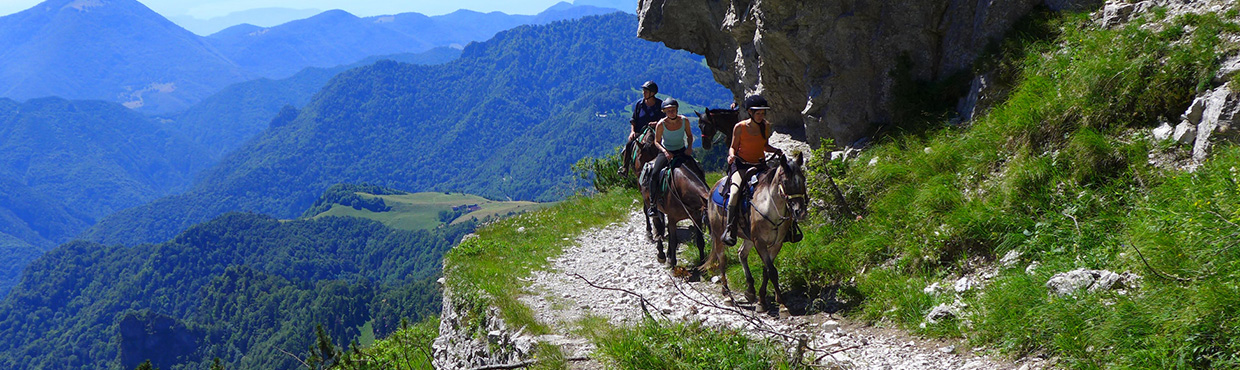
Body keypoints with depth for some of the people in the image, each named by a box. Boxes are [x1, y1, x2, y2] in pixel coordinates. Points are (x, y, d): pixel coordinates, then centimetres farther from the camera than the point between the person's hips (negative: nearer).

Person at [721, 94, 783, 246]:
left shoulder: (766, 126, 6)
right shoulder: (740, 127, -6)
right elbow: (733, 147, 3)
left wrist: (777, 151, 1)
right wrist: (731, 155, -19)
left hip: (760, 165, 5)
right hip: (741, 165, -5)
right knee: (735, 191, -30)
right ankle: (730, 230, -29)